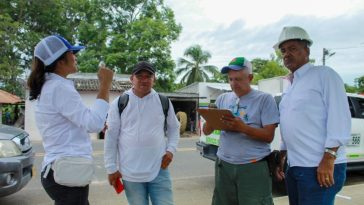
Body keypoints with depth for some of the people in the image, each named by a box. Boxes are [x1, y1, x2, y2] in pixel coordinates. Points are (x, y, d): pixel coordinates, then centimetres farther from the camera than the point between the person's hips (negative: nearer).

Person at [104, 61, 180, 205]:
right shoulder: (119, 103, -2)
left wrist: (171, 150, -1)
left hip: (159, 170, 1)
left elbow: (174, 128, 15)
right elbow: (111, 137, 1)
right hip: (130, 172, 0)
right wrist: (111, 168, 0)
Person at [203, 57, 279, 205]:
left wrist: (242, 127, -24)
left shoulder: (264, 99, -3)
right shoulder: (222, 99, 8)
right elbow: (206, 131, 9)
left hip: (253, 167, -4)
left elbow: (268, 136, -8)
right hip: (224, 165, 4)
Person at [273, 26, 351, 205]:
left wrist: (328, 159, -20)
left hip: (320, 167, -7)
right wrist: (281, 156, 17)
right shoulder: (290, 87, 18)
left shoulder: (324, 74, -5)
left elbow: (340, 118, -15)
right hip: (294, 167, 8)